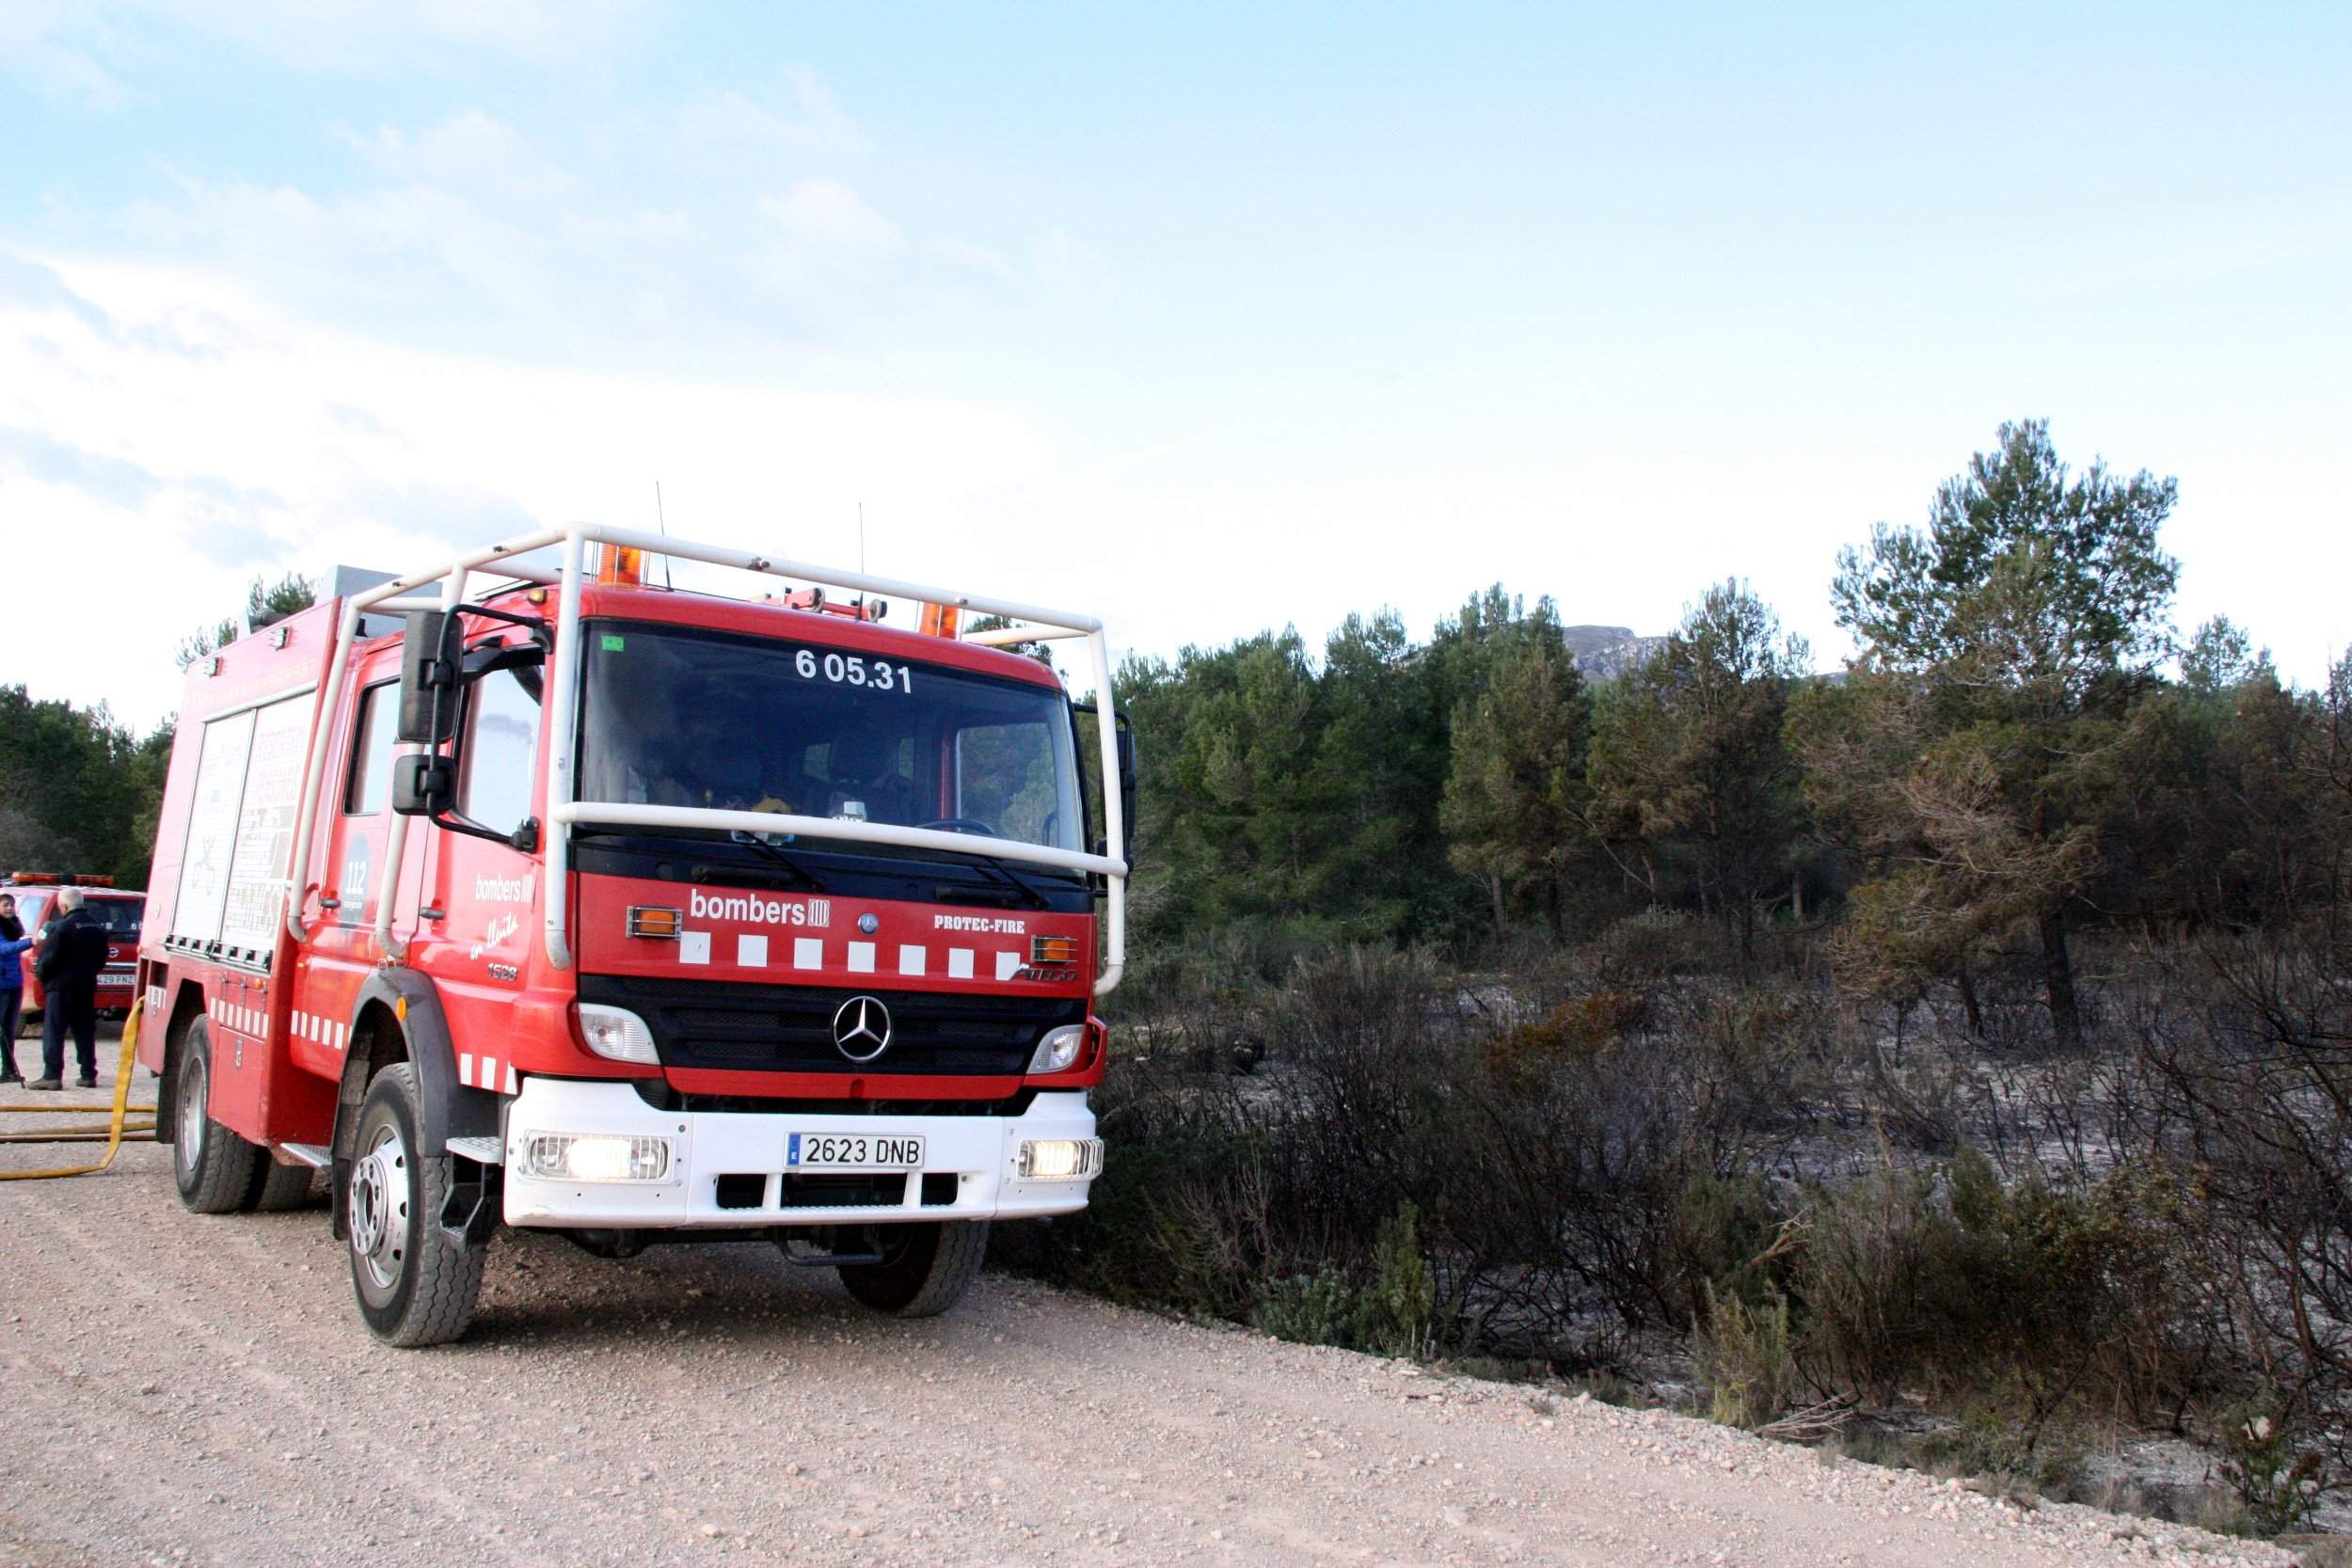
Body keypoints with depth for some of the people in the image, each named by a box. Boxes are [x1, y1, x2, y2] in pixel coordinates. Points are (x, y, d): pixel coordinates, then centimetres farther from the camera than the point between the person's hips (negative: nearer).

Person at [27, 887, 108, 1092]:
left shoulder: (63, 927, -15)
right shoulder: (96, 926, 9)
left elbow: (49, 958, -15)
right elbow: (101, 958, 16)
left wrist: (40, 973, 2)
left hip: (62, 987, -7)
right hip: (87, 986, 7)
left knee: (53, 1032, -2)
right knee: (85, 1032, 11)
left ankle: (52, 1076, -6)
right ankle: (88, 1075, 11)